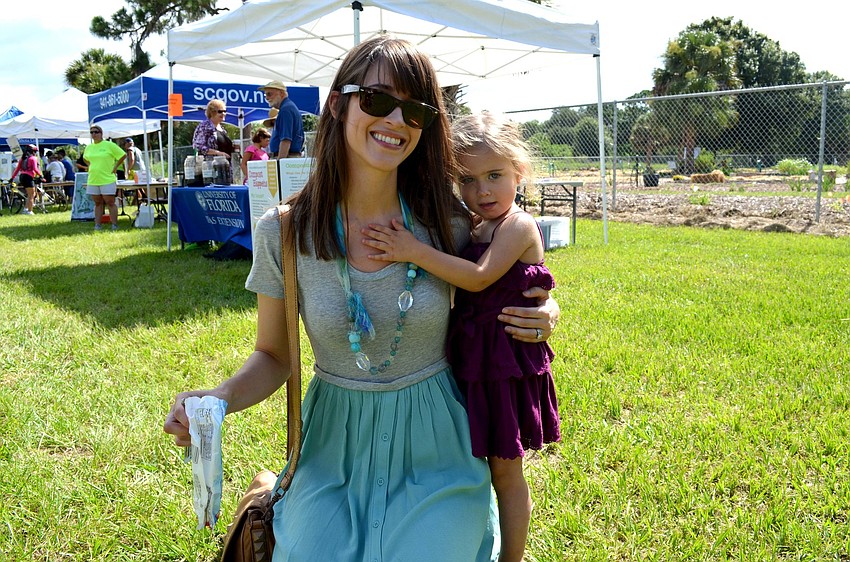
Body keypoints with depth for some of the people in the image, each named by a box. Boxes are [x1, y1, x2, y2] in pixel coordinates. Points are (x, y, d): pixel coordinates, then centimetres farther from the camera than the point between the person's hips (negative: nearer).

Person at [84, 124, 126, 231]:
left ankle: (114, 225, 0)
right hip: (93, 180, 5)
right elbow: (86, 159, 31)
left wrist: (115, 167, -2)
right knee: (98, 203, 9)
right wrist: (91, 167, 15)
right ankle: (97, 225, 12)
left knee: (110, 202, -4)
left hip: (108, 179, -5)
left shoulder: (109, 145, -5)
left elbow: (123, 155, -1)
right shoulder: (89, 147, 12)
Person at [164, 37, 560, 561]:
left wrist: (539, 315, -12)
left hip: (435, 448, 0)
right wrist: (215, 400, -18)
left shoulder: (446, 222, -10)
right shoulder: (283, 232, -9)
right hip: (336, 448, 0)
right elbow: (274, 357, 1)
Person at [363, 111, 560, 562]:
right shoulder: (472, 230, 10)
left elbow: (479, 277, -26)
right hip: (469, 359, 7)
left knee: (505, 469, 7)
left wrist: (415, 251, -31)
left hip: (506, 363, -7)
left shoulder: (518, 226, -14)